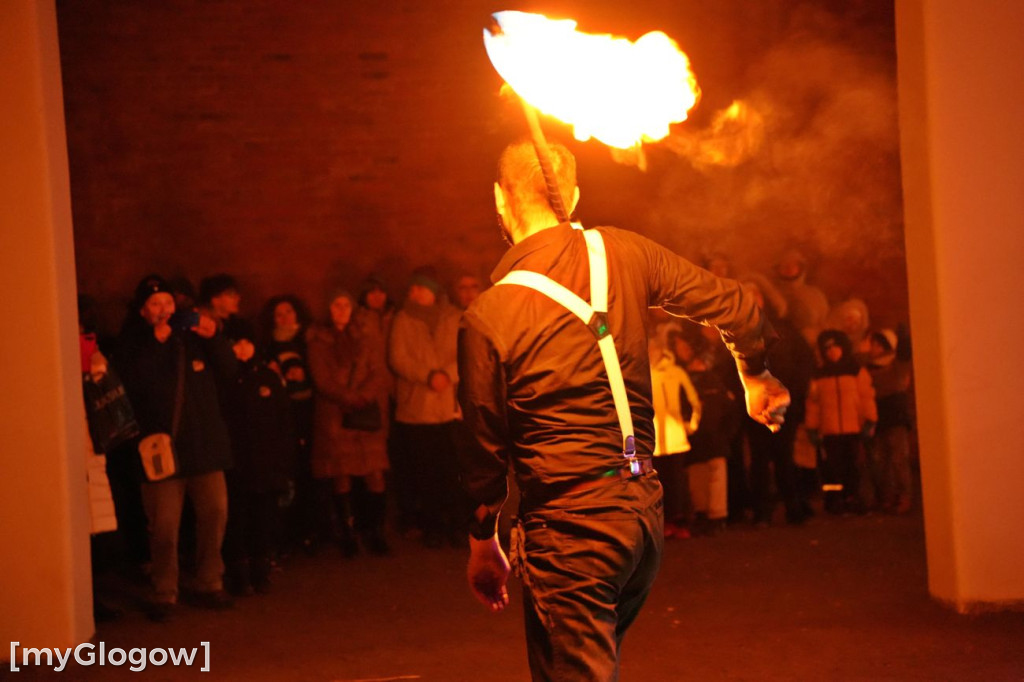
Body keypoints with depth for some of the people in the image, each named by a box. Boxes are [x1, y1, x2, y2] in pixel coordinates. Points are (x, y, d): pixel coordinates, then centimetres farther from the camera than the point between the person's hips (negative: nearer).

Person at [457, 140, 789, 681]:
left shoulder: (487, 317, -12)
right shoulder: (624, 255, 0)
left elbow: (486, 444, -3)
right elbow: (736, 308, 7)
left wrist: (482, 541, 13)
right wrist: (755, 377, 28)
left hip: (569, 531, -6)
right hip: (643, 510, 6)